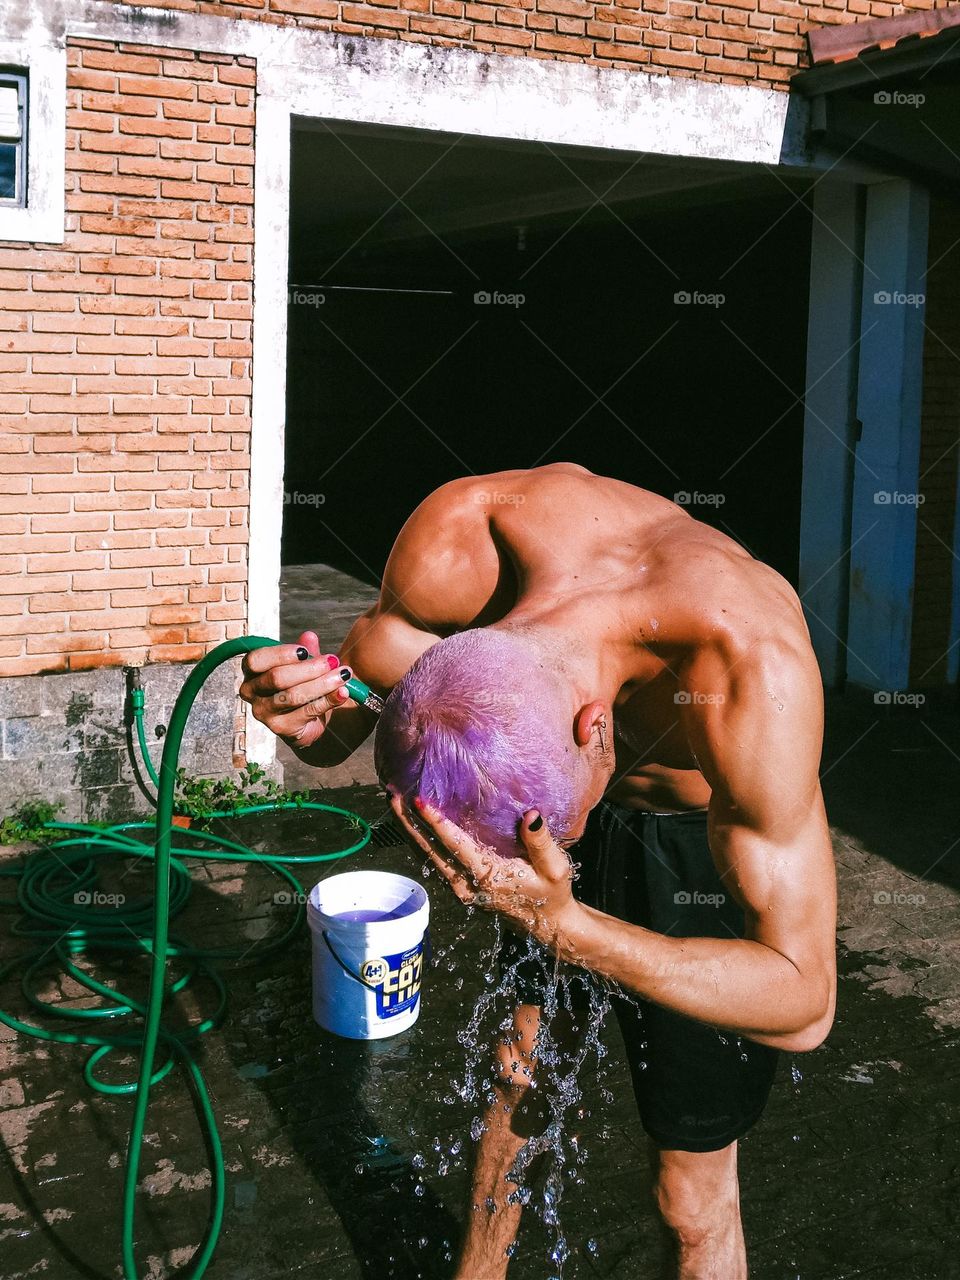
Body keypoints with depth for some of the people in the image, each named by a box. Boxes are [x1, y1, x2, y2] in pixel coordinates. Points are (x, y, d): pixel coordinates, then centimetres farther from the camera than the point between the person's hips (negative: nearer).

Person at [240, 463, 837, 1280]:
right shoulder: (457, 534, -31)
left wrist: (561, 925, -48)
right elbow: (344, 716, -11)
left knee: (694, 1197, 5)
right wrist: (308, 714, -36)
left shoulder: (753, 676, -43)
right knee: (515, 1071, 21)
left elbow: (803, 1003, -36)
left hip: (717, 843, -4)